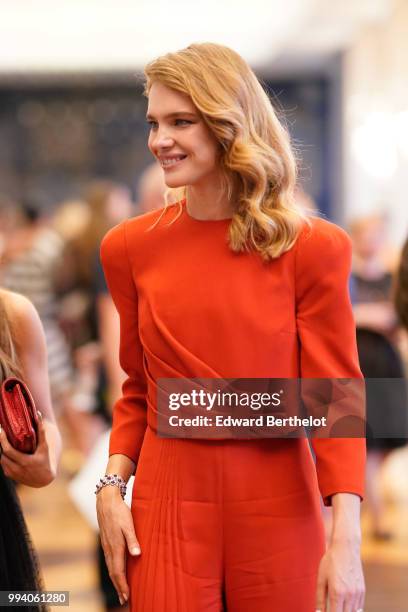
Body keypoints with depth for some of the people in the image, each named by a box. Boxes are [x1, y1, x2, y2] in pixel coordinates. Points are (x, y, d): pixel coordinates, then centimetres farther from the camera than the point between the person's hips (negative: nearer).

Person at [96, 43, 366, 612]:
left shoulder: (310, 248, -3)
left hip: (278, 510, -1)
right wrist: (111, 487, -1)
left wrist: (346, 540, -13)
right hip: (168, 505, 2)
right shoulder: (131, 248, 5)